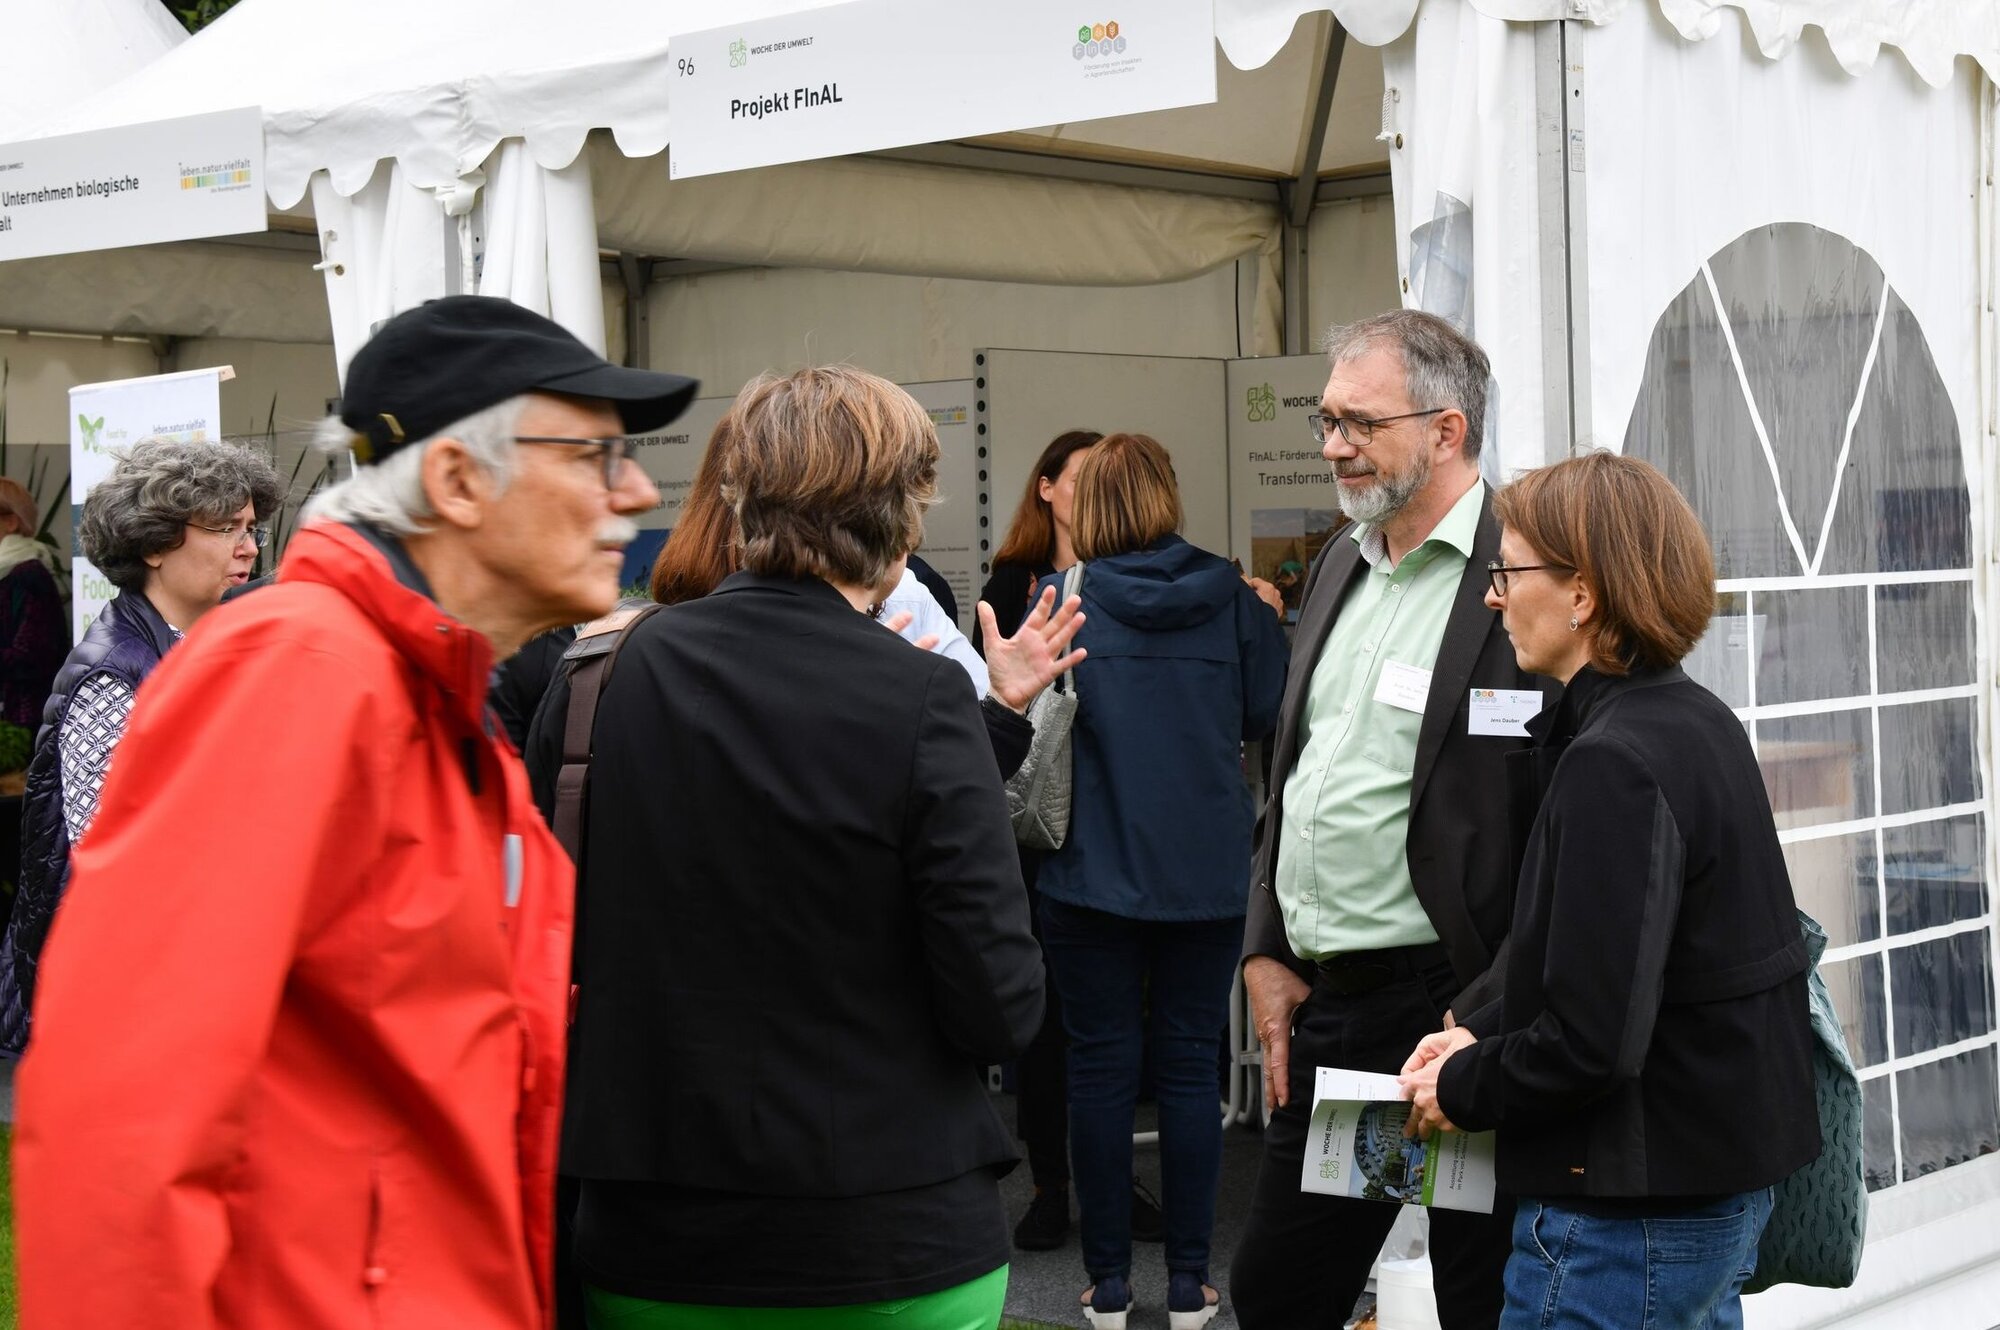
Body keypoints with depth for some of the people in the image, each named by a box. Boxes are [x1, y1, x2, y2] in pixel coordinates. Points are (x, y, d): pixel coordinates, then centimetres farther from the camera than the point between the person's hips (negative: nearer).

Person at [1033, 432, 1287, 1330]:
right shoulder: (1232, 598, -2)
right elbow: (1264, 716, 6)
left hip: (1094, 874, -1)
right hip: (1207, 875, 2)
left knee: (1101, 1069, 6)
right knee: (1189, 1069, 8)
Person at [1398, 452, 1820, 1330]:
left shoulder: (1613, 766, -22)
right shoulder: (1697, 721, 8)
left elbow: (1591, 1042, -26)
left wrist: (1459, 1091, -9)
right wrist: (1481, 1034, 8)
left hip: (1632, 1216, -10)